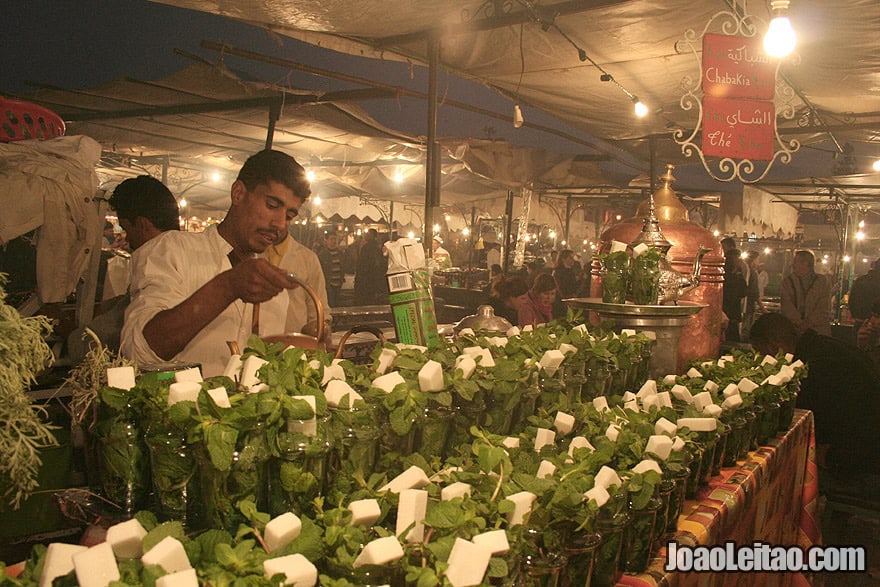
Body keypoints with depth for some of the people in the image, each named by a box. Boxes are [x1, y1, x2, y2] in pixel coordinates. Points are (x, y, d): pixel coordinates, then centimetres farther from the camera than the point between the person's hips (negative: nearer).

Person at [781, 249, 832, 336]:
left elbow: (824, 309, -3)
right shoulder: (788, 281, 7)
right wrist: (800, 323, -17)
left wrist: (808, 323, -16)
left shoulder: (823, 281, 5)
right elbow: (786, 307, -4)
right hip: (794, 331, 1)